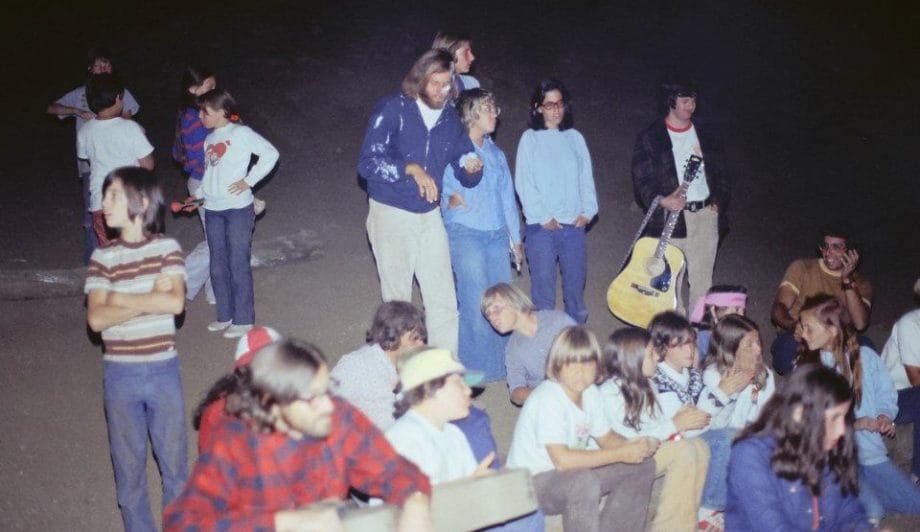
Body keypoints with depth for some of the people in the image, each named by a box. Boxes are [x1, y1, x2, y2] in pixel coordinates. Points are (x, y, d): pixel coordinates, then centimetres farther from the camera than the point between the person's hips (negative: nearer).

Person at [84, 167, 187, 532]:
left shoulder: (167, 248, -4)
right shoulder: (102, 257, -2)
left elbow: (175, 302, -18)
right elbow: (96, 319, -12)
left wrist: (121, 299, -12)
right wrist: (150, 301, -16)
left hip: (163, 371, -1)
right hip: (120, 376, 1)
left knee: (174, 461, 11)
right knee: (128, 464, 13)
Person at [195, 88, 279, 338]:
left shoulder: (240, 133, -7)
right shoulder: (209, 139, 13)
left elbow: (270, 153, -11)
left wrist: (248, 181, -12)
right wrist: (197, 196, 5)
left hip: (238, 208, -7)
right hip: (212, 209, 7)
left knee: (238, 264, -2)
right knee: (218, 266, 11)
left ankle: (243, 320, 7)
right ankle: (226, 315, 24)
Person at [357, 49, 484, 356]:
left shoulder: (450, 118, 3)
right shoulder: (392, 110, -11)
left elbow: (465, 176, 9)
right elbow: (367, 163, -18)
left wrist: (472, 169, -15)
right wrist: (411, 169, -30)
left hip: (430, 215, 4)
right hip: (391, 215, -4)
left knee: (444, 299, 4)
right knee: (397, 299, 5)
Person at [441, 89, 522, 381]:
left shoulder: (496, 154, 17)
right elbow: (444, 188, -1)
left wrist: (516, 239, 20)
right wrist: (451, 200, -23)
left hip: (496, 235, 6)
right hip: (465, 233, -6)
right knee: (475, 304, -7)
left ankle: (501, 365, 15)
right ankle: (474, 368, 4)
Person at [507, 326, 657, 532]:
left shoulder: (590, 392, 2)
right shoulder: (548, 399, -24)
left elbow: (606, 438, 12)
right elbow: (562, 460, -32)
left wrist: (634, 446, -11)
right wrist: (621, 454, -27)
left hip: (573, 474, 9)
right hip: (531, 483, -9)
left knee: (643, 465, 5)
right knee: (583, 481, -38)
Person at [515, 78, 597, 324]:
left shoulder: (575, 138, 13)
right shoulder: (530, 138, 2)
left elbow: (586, 177, 12)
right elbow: (524, 182, -4)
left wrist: (587, 211, 0)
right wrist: (543, 218, -10)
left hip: (574, 224, 3)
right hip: (542, 227, -3)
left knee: (576, 284, 7)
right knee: (543, 288, -2)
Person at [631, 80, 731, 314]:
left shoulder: (706, 133, 13)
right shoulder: (649, 137, 0)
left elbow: (721, 173, 17)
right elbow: (641, 180, -5)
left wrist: (720, 200, 2)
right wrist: (661, 200, -21)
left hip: (706, 214, 4)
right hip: (671, 215, -3)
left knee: (702, 279, 6)